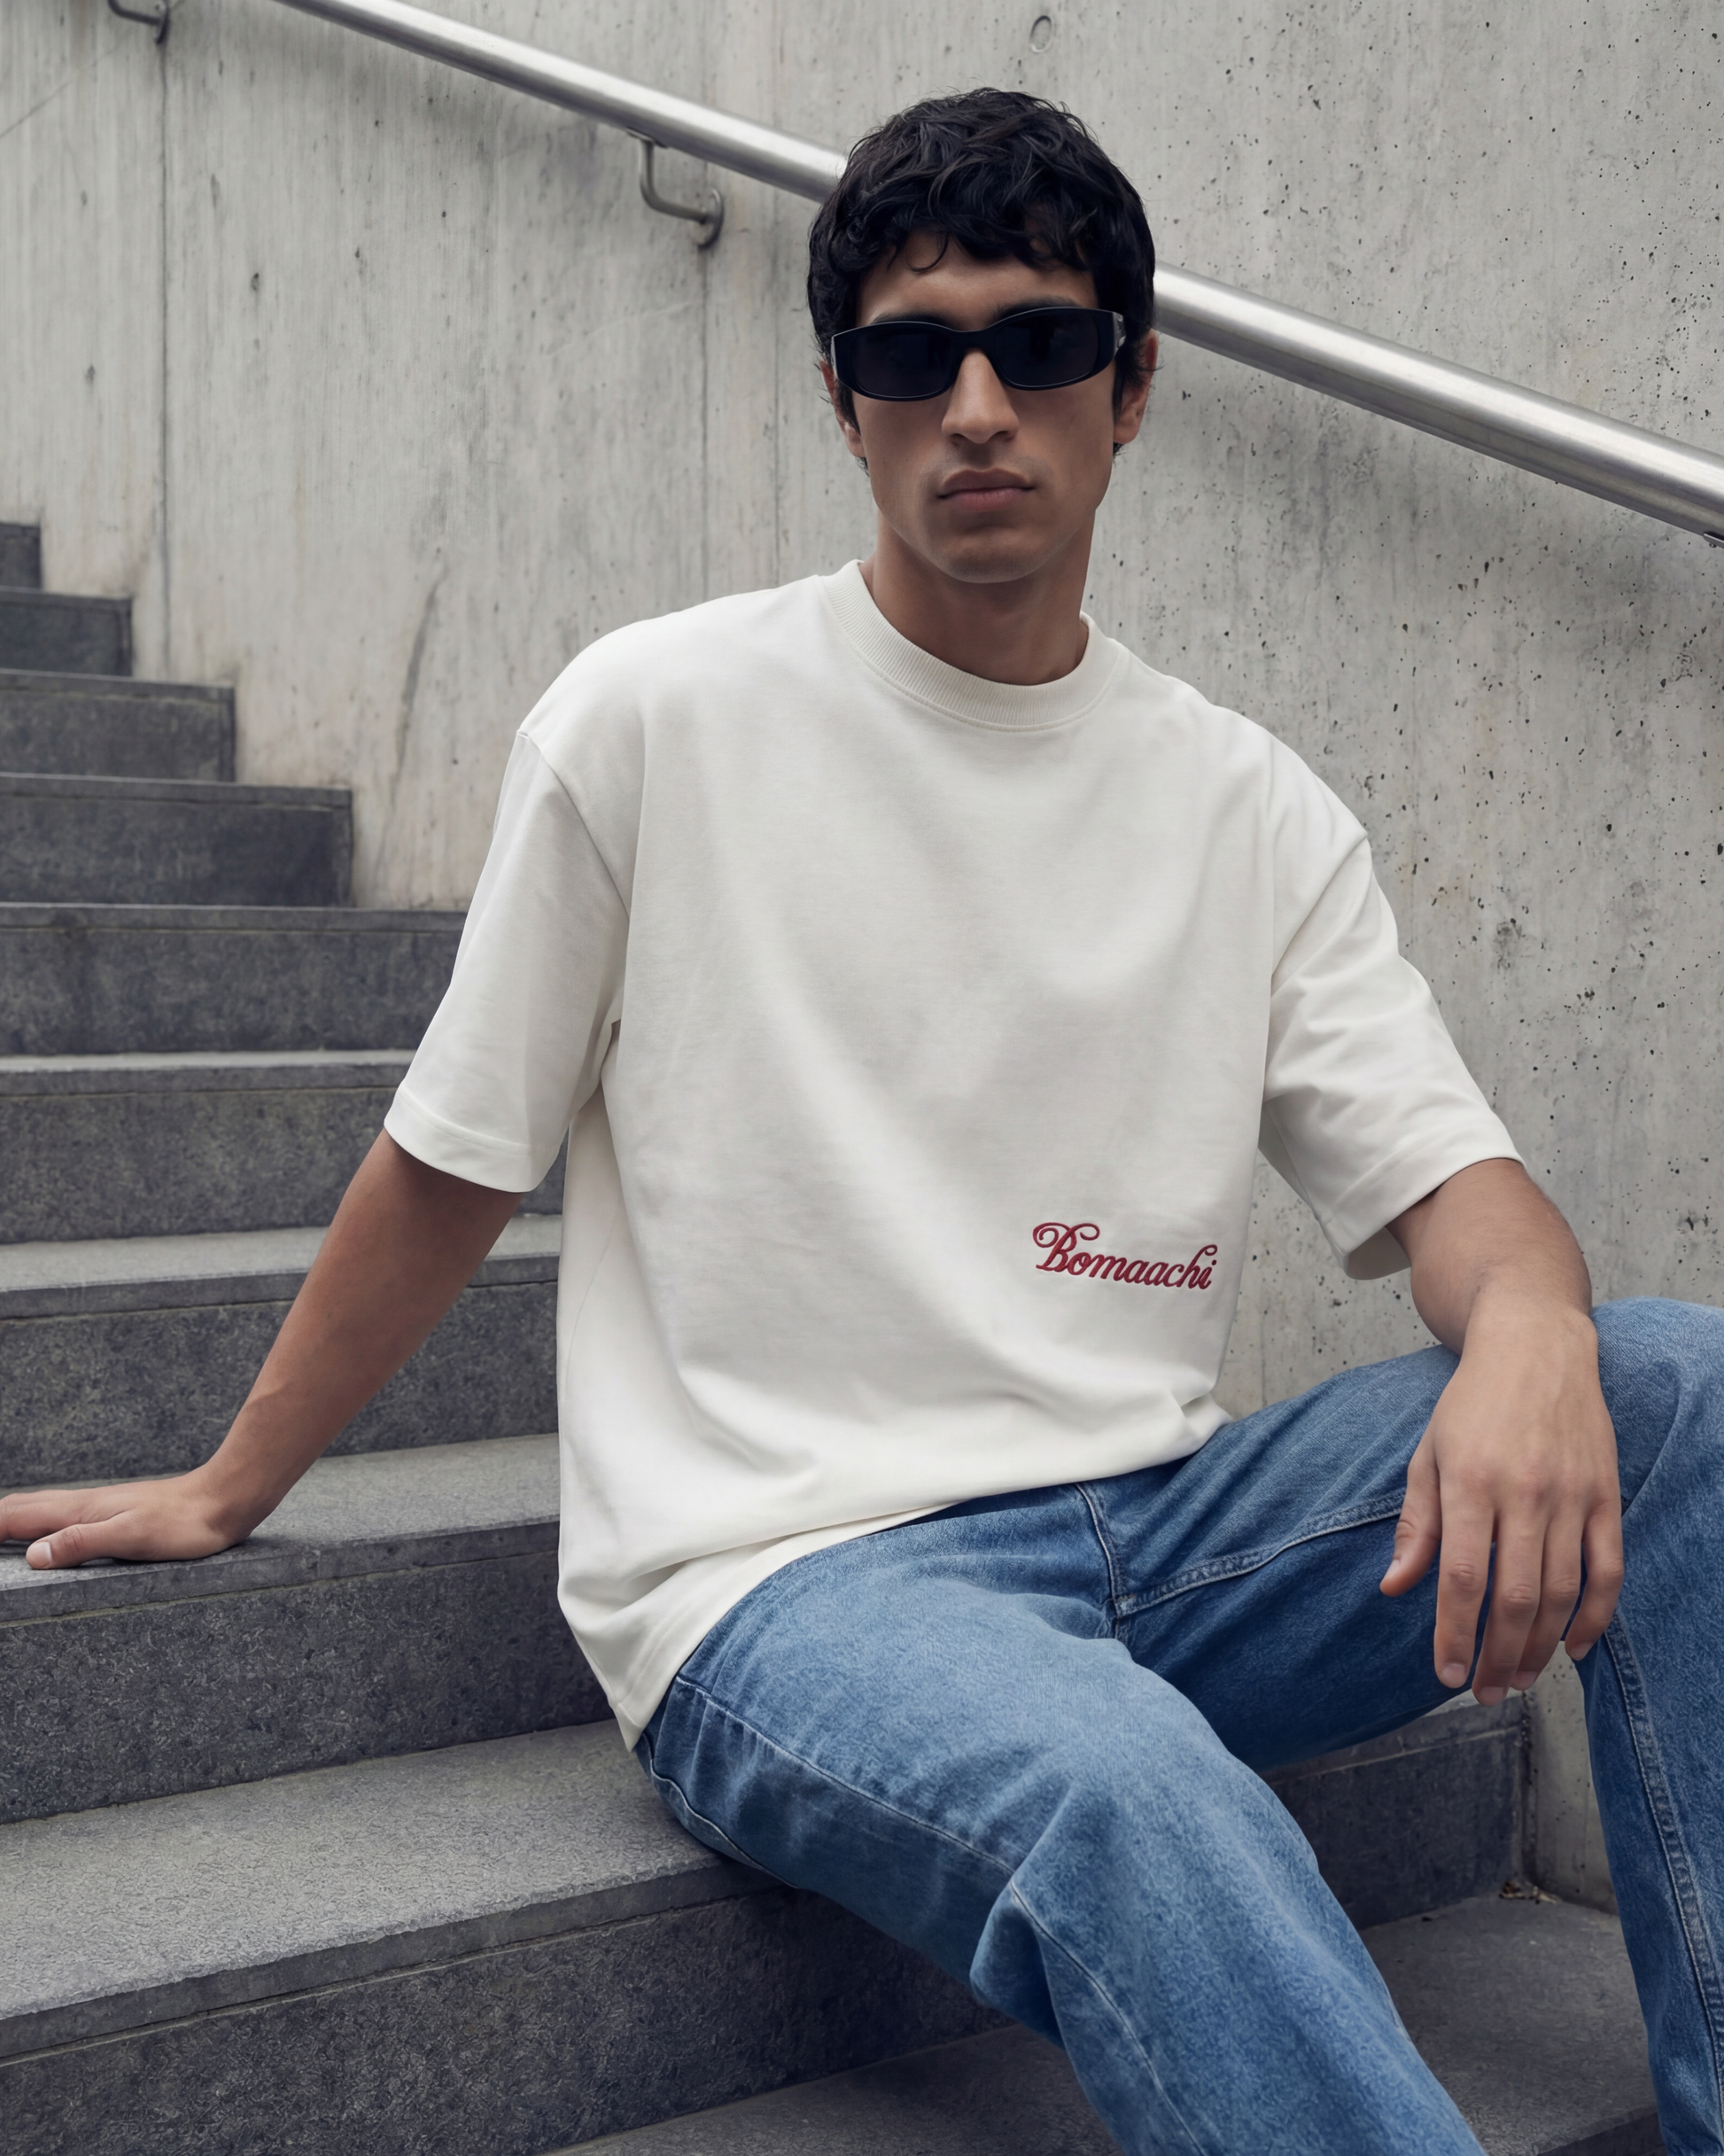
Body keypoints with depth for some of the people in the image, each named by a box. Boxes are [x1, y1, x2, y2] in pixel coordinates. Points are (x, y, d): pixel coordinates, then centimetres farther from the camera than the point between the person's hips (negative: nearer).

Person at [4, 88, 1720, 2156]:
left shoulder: (1252, 809, 10)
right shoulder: (657, 720, 0)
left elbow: (1440, 1172, 5)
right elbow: (452, 1158, 8)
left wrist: (1528, 1328, -20)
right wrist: (229, 1488, 16)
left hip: (1160, 1523, 5)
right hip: (788, 1574, -4)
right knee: (1130, 1798, -38)